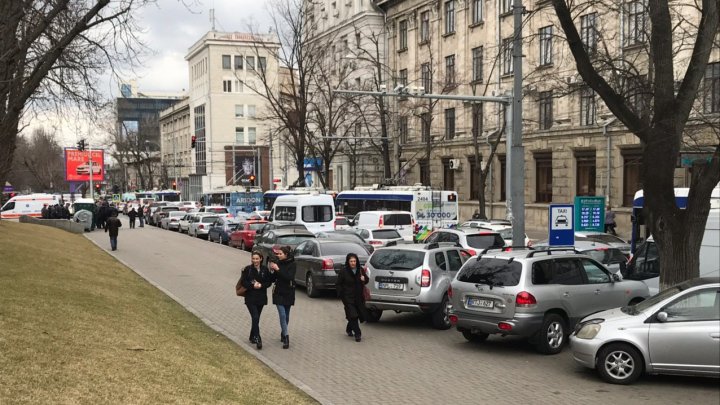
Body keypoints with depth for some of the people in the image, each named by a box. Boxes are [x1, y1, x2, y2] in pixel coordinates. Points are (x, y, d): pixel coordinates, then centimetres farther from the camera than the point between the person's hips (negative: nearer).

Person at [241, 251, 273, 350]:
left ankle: (252, 337, 29)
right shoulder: (247, 269, -5)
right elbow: (243, 282, -5)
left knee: (256, 318, 12)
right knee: (255, 318, -15)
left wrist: (261, 285, -14)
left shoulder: (265, 270, 2)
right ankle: (258, 339, -14)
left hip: (261, 298, 3)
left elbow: (269, 282, 3)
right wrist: (252, 285, -19)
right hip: (250, 298, -3)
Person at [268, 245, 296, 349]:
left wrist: (278, 269, -27)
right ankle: (286, 338, -10)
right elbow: (274, 278, 4)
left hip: (288, 293, -1)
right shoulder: (278, 262, -1)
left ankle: (283, 334, 33)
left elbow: (289, 277, -23)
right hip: (279, 292, 1)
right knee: (282, 315, -9)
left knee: (286, 315, 12)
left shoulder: (291, 264, -8)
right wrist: (272, 270, -15)